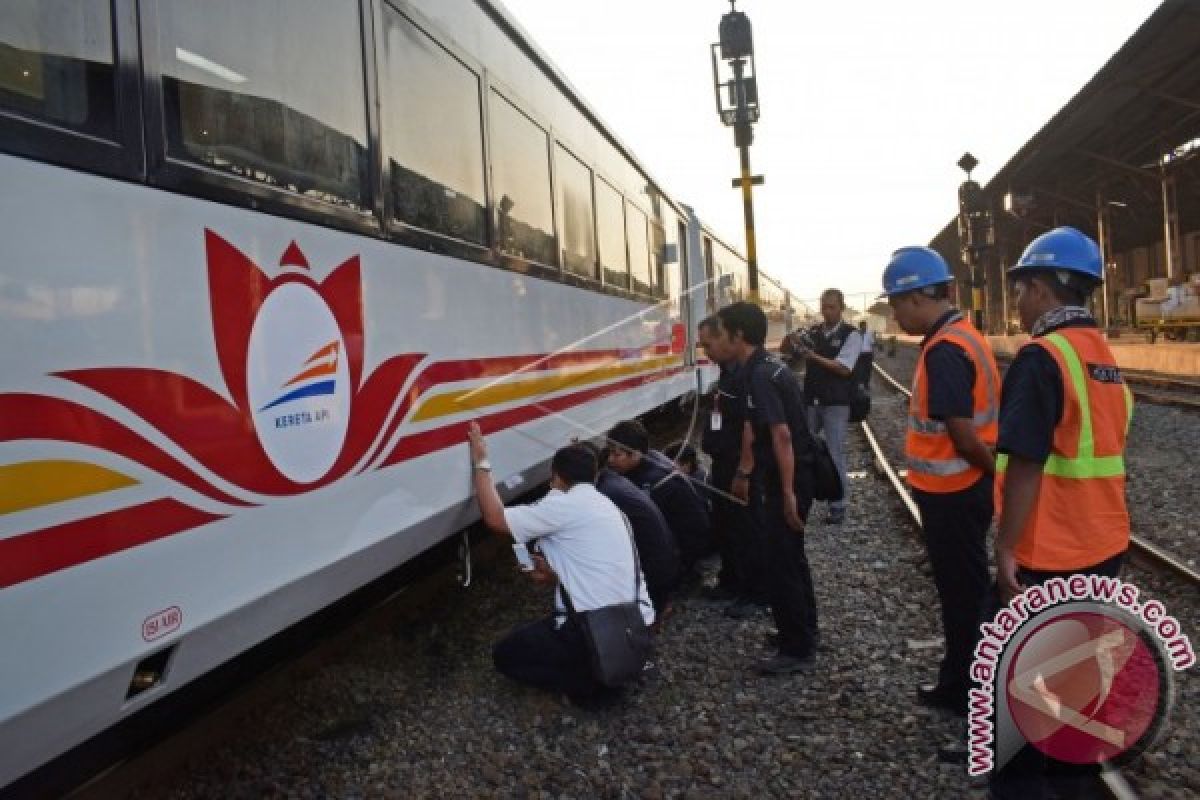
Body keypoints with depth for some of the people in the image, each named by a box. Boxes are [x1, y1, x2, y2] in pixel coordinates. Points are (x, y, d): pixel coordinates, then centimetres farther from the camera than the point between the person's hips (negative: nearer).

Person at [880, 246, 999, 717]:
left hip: (952, 495, -10)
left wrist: (998, 474, -10)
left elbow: (962, 433, -24)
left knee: (963, 593, 5)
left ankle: (974, 694, 20)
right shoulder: (963, 335, 9)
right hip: (962, 489, 10)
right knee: (963, 588, 19)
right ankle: (959, 682, 34)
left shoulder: (943, 350, -23)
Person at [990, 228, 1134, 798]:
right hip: (1105, 546, 8)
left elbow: (1026, 465, -22)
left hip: (1048, 555, -8)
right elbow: (1098, 451, 14)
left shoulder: (1042, 357, -18)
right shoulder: (1105, 355, 8)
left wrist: (1005, 548, -16)